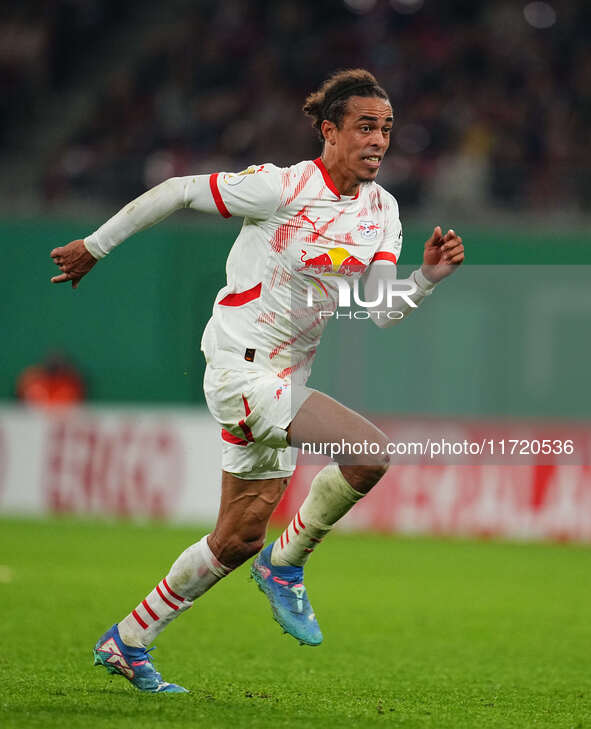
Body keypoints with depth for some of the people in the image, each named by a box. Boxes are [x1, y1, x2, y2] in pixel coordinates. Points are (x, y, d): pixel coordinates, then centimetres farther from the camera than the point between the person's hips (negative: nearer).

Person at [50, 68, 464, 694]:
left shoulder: (382, 212, 4)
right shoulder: (282, 188, -16)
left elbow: (377, 312, 1)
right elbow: (177, 192, -7)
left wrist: (429, 277, -17)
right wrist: (95, 246, 0)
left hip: (285, 380, 8)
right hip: (239, 366, -8)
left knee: (241, 536, 14)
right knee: (372, 453, -25)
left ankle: (126, 642, 29)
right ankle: (284, 566, -4)